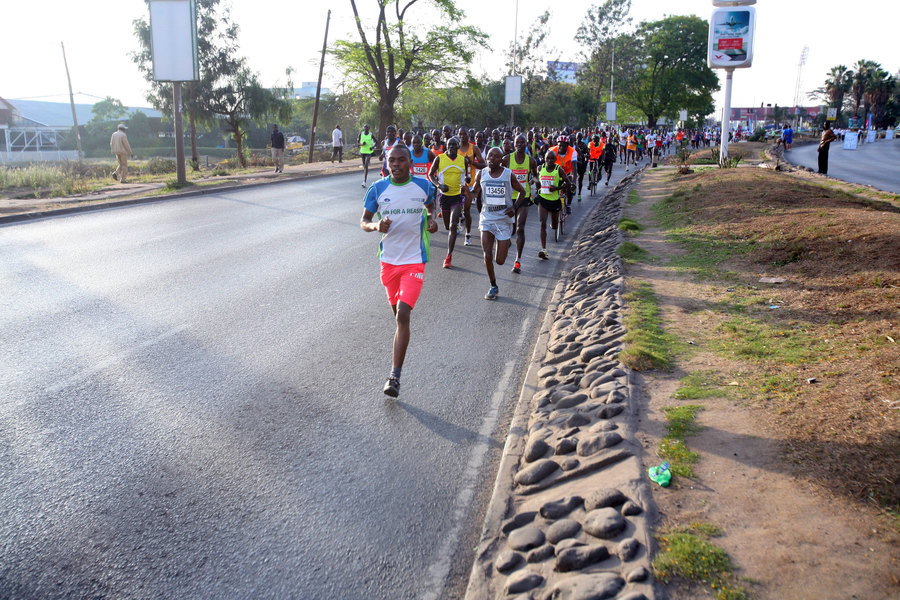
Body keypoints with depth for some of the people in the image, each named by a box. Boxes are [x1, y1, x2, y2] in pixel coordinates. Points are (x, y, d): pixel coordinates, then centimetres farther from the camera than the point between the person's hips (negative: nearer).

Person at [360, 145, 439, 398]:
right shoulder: (377, 189, -3)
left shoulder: (424, 186, -4)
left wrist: (431, 219, -6)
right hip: (389, 260, 3)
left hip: (414, 260, -3)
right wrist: (376, 226, -19)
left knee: (402, 315, -14)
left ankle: (395, 376, -11)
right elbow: (364, 221, 4)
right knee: (397, 312, 17)